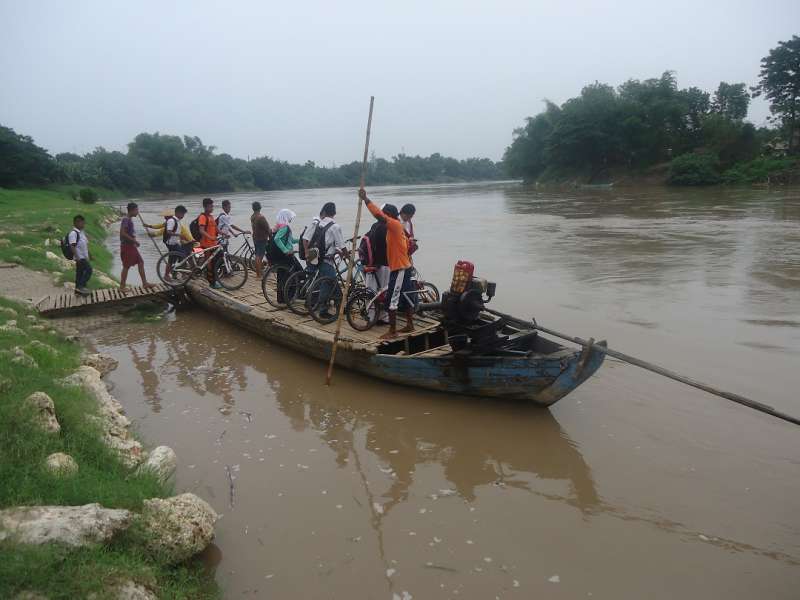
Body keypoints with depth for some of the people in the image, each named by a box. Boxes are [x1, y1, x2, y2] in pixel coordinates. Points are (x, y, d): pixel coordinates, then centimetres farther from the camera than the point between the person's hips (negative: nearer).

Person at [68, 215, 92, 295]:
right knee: (88, 269, -15)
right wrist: (77, 257, -28)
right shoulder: (73, 233, -16)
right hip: (80, 257, -9)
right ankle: (80, 286, -13)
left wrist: (89, 254, 25)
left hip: (84, 257, 9)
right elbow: (72, 246, -23)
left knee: (80, 272, 14)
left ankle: (78, 289, 22)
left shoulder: (82, 232, 13)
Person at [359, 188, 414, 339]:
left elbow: (378, 214, -28)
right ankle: (410, 325, 26)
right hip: (403, 266, 10)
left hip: (398, 268, -10)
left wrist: (365, 198, -23)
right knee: (405, 297, 17)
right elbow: (408, 245, 20)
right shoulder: (398, 227, 13)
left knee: (392, 299, -7)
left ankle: (392, 331, -3)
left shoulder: (394, 224, -16)